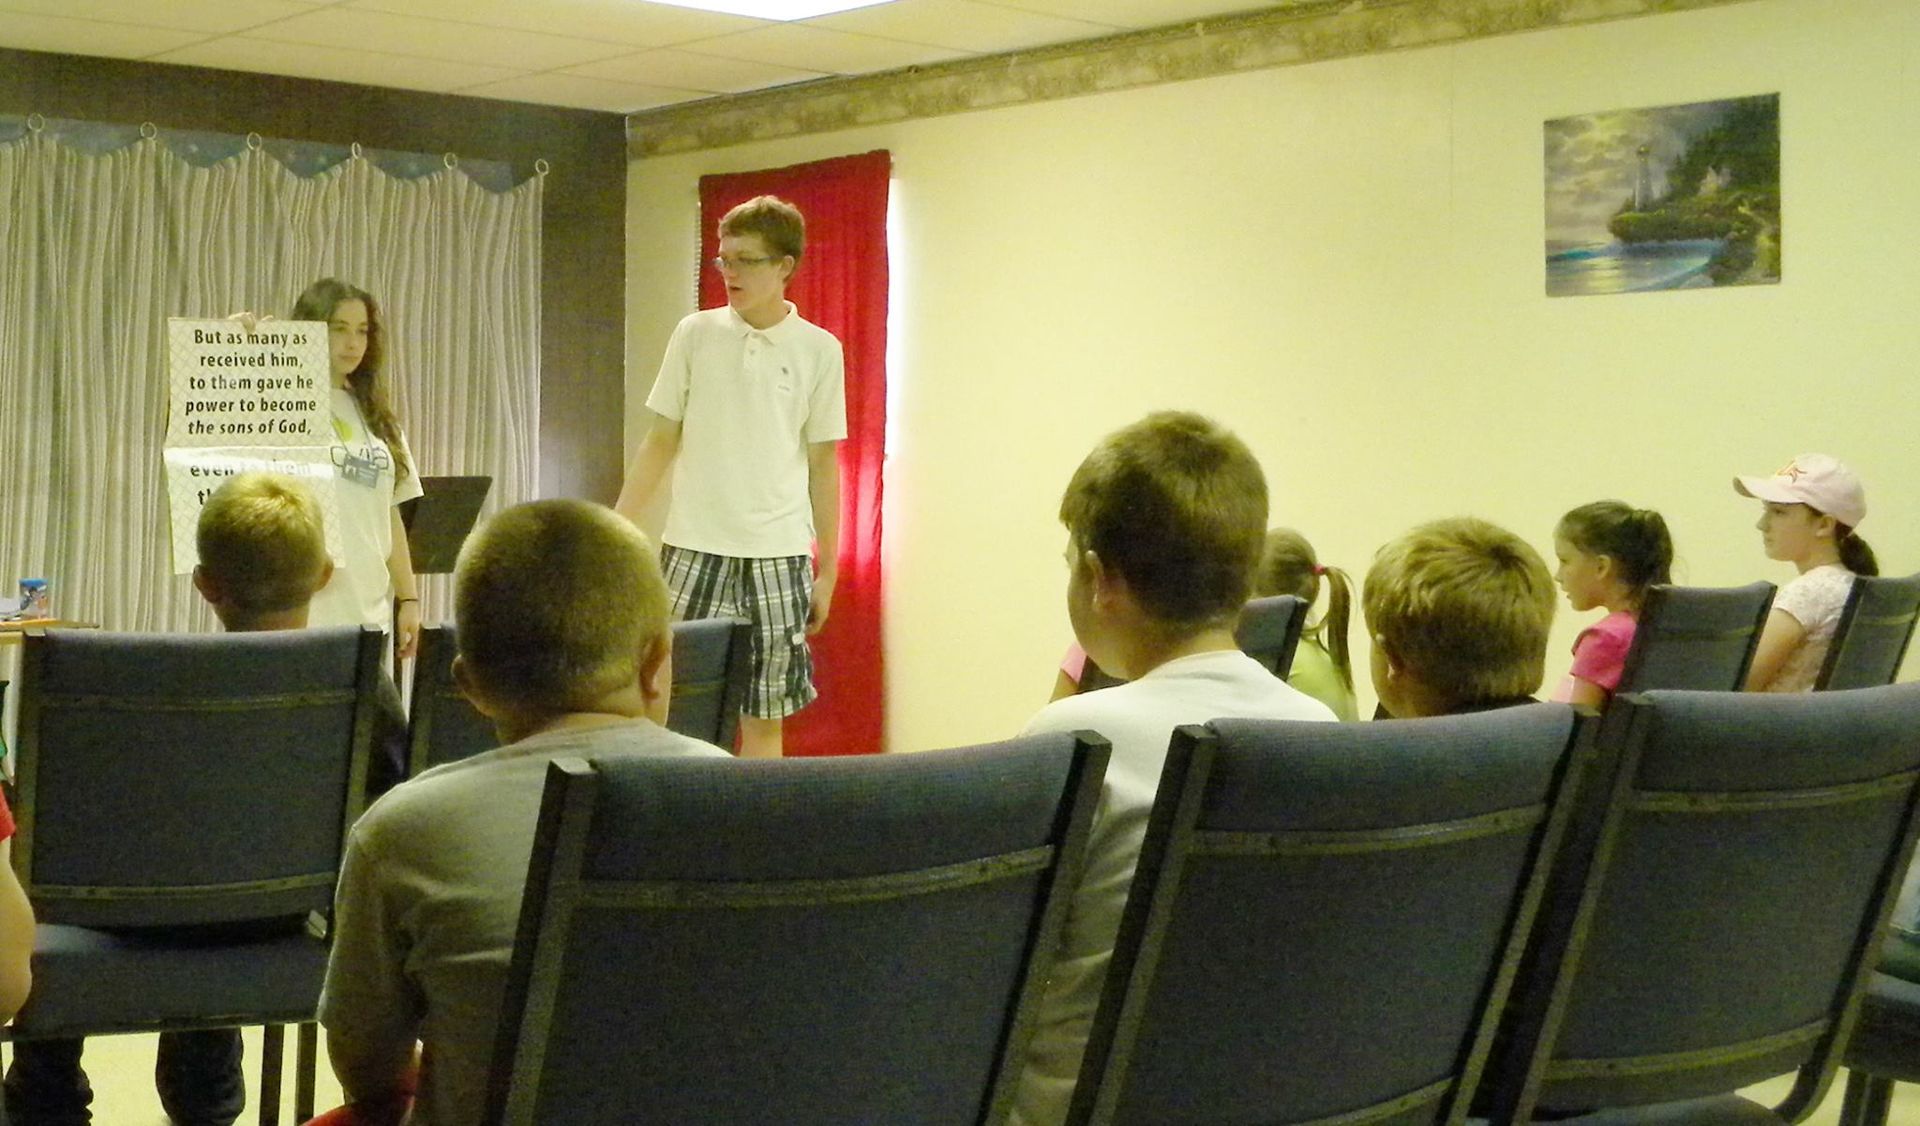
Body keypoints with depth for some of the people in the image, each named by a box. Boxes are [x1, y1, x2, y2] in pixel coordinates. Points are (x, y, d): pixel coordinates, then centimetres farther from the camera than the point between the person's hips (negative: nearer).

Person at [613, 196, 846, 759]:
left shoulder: (819, 351, 2)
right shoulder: (695, 334, 4)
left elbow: (823, 464, 6)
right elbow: (660, 442, 8)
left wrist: (828, 569, 6)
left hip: (778, 554, 0)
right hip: (694, 548, 1)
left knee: (764, 716, 4)